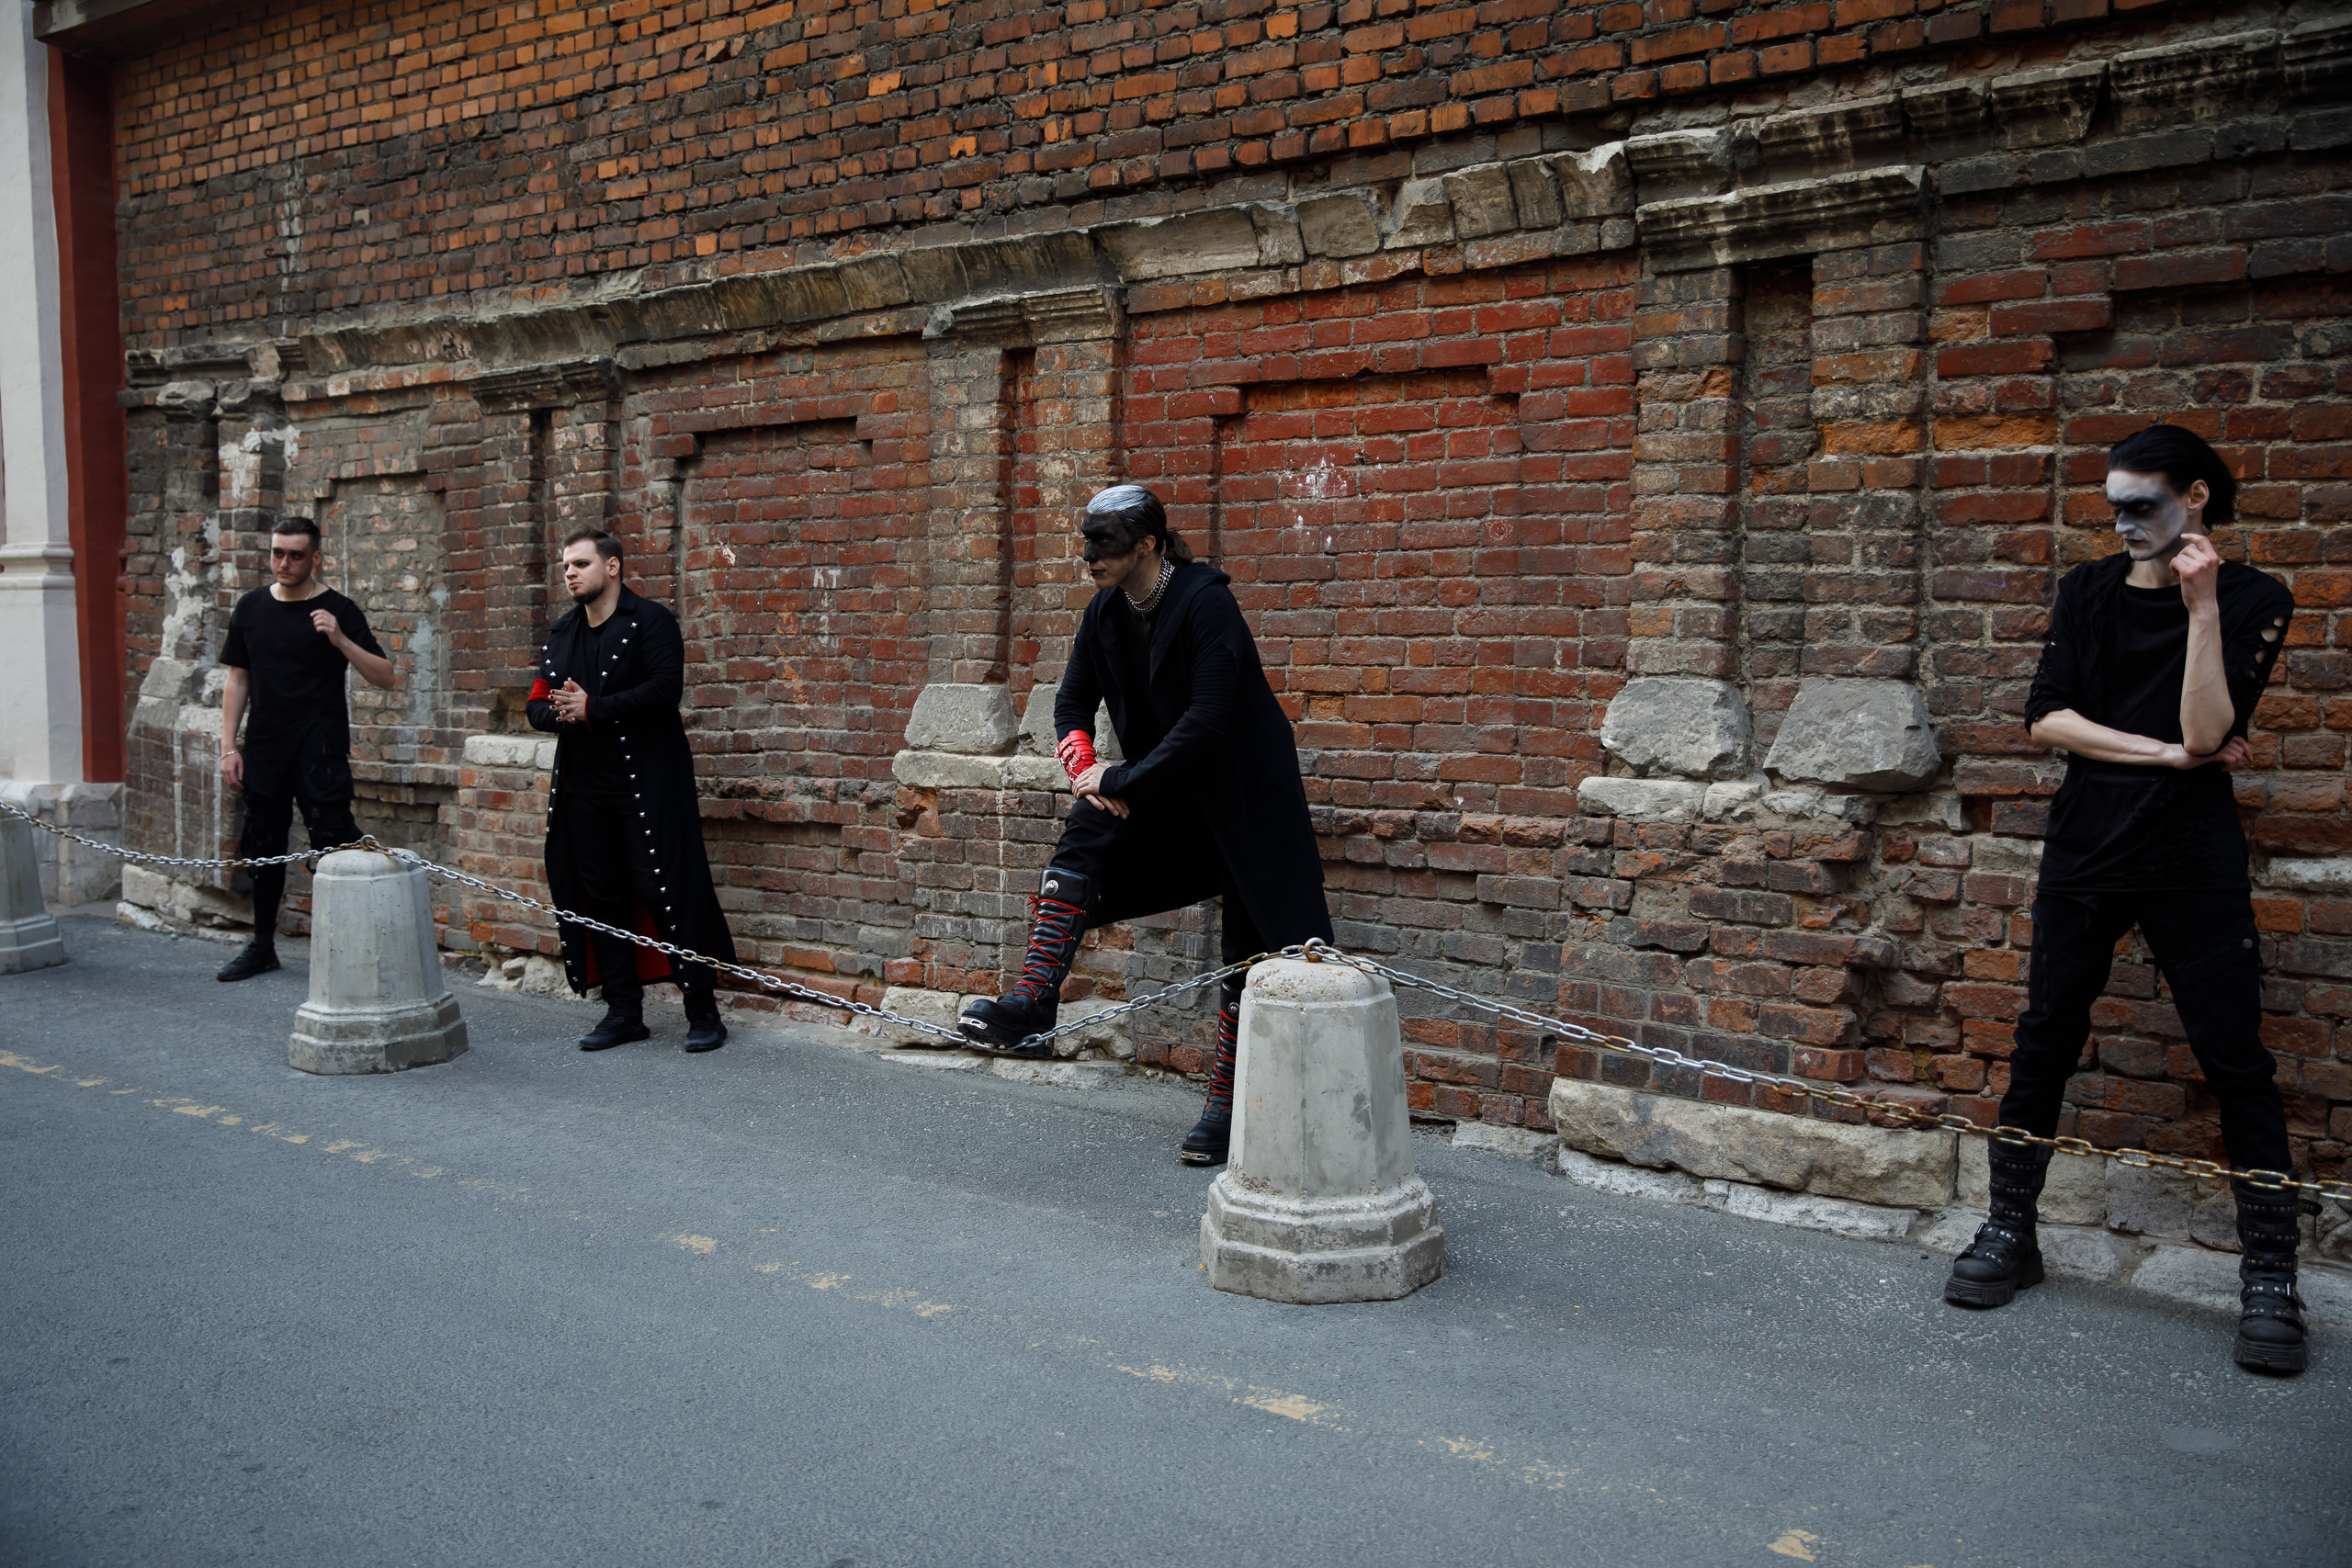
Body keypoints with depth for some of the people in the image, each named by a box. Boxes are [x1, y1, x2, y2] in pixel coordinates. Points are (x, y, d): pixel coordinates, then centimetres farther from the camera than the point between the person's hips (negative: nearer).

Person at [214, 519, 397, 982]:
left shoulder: (338, 610, -3)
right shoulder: (251, 608, 10)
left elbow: (386, 678, -9)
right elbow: (238, 680, 14)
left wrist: (339, 640, -23)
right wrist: (228, 746, 8)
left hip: (320, 751, -5)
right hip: (264, 749, 5)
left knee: (334, 843, -11)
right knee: (264, 847, 13)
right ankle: (263, 947, 26)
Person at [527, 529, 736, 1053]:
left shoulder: (650, 621, -4)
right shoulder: (559, 635, 17)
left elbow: (666, 689, -17)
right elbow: (537, 705, 18)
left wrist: (593, 708, -15)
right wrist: (558, 712, -6)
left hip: (647, 786, -7)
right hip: (583, 788, 7)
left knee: (664, 889, -8)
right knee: (601, 897, 8)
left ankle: (703, 1010, 1)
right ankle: (624, 1012, 18)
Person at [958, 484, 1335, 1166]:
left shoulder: (1206, 601, -23)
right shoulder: (1105, 613, -1)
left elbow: (1207, 719, -29)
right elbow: (1072, 705, 7)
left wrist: (1122, 779, -25)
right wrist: (1088, 772, -12)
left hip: (1242, 789, -6)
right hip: (1167, 789, 6)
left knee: (1249, 947, -1)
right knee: (1084, 832, -20)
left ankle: (1225, 1107, 10)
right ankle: (1031, 1006, -24)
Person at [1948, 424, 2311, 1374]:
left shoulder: (2252, 600, -1)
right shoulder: (2090, 592, 9)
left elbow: (2205, 730, -14)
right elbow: (2046, 716, -1)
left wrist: (2202, 607, -19)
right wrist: (2166, 753, -10)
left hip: (2194, 862, -3)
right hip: (2086, 849, 3)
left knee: (2235, 1061, -2)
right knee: (2043, 1043, 5)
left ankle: (2269, 1278, 9)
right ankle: (2009, 1234, 18)